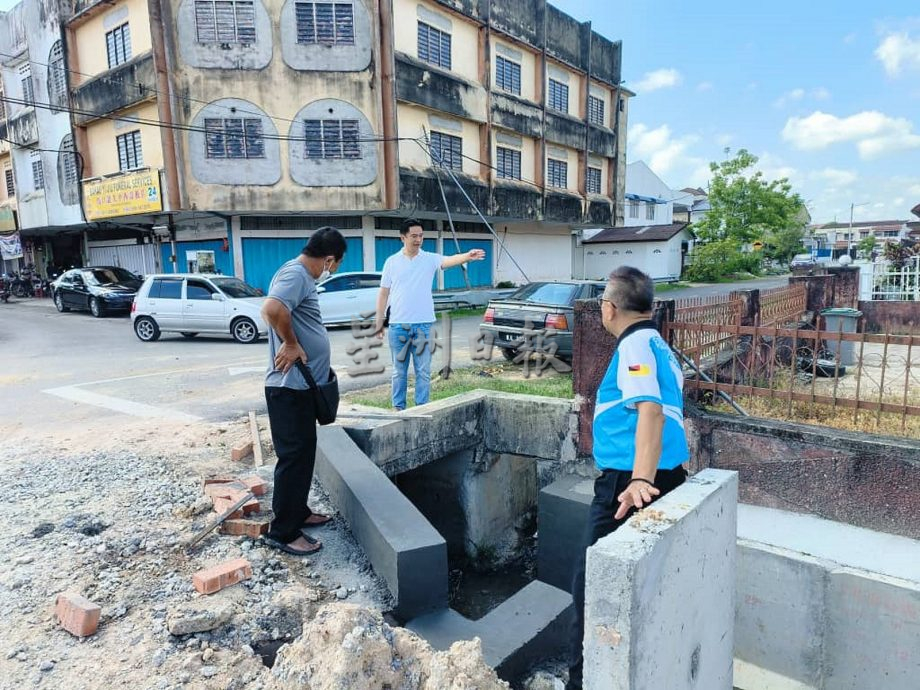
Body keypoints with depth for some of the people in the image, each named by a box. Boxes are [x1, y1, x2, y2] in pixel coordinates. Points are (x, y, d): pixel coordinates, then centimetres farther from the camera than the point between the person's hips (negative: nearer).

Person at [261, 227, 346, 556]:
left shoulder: (302, 275, 14)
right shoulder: (295, 273, -17)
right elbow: (272, 309, -35)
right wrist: (291, 345, -22)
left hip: (301, 385, 10)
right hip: (290, 387, -10)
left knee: (304, 453, 19)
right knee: (294, 457, -2)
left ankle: (298, 512, 33)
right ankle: (283, 532, 9)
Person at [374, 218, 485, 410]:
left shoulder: (430, 259, -1)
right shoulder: (392, 262, 3)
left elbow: (449, 260, -22)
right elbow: (383, 293, 7)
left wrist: (467, 257, -44)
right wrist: (379, 322, 5)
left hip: (423, 325, -1)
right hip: (398, 325, 1)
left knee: (423, 371, 4)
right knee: (399, 371, 11)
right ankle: (398, 408, 22)